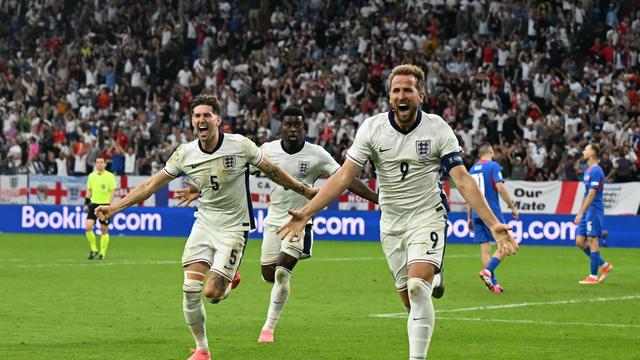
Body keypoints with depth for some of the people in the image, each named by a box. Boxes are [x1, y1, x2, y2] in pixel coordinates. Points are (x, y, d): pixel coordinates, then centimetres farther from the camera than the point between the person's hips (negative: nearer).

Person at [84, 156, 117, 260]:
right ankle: (93, 249, 2)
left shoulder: (110, 176, -4)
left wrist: (108, 205, -16)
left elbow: (112, 192, -6)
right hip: (94, 204, 3)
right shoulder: (91, 176, 8)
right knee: (88, 226, -12)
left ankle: (102, 253, 11)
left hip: (105, 205, -3)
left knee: (104, 230, 1)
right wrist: (86, 204, 10)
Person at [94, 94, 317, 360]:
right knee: (191, 288, -10)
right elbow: (151, 185, 0)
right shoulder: (185, 153, -5)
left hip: (233, 228, -3)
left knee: (212, 294, -14)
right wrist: (115, 207, -5)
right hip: (204, 224, 3)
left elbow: (272, 171, 1)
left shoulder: (241, 145, -13)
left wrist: (305, 191, 9)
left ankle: (230, 282, 25)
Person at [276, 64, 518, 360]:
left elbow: (462, 180, -12)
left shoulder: (438, 129, -9)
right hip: (391, 222, 3)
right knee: (411, 302, 2)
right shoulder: (372, 128, -5)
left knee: (417, 286, -24)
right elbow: (343, 177, -6)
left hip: (428, 216, -3)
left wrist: (493, 224, -20)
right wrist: (305, 213, -15)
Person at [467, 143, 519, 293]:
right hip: (492, 212, -6)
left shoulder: (473, 169, 13)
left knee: (485, 248, 5)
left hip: (477, 213, 6)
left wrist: (470, 217, 22)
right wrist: (512, 207, -7)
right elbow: (500, 188, -15)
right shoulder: (493, 166, -5)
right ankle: (488, 270, -19)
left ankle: (492, 283, 3)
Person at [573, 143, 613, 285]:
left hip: (594, 211, -10)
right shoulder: (588, 171, 16)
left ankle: (593, 276, 0)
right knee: (580, 242, 8)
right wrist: (580, 212, 20)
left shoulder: (596, 171, -15)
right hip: (587, 212, 10)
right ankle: (604, 265, 18)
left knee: (592, 241, -6)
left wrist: (580, 214, -20)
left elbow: (591, 195, -19)